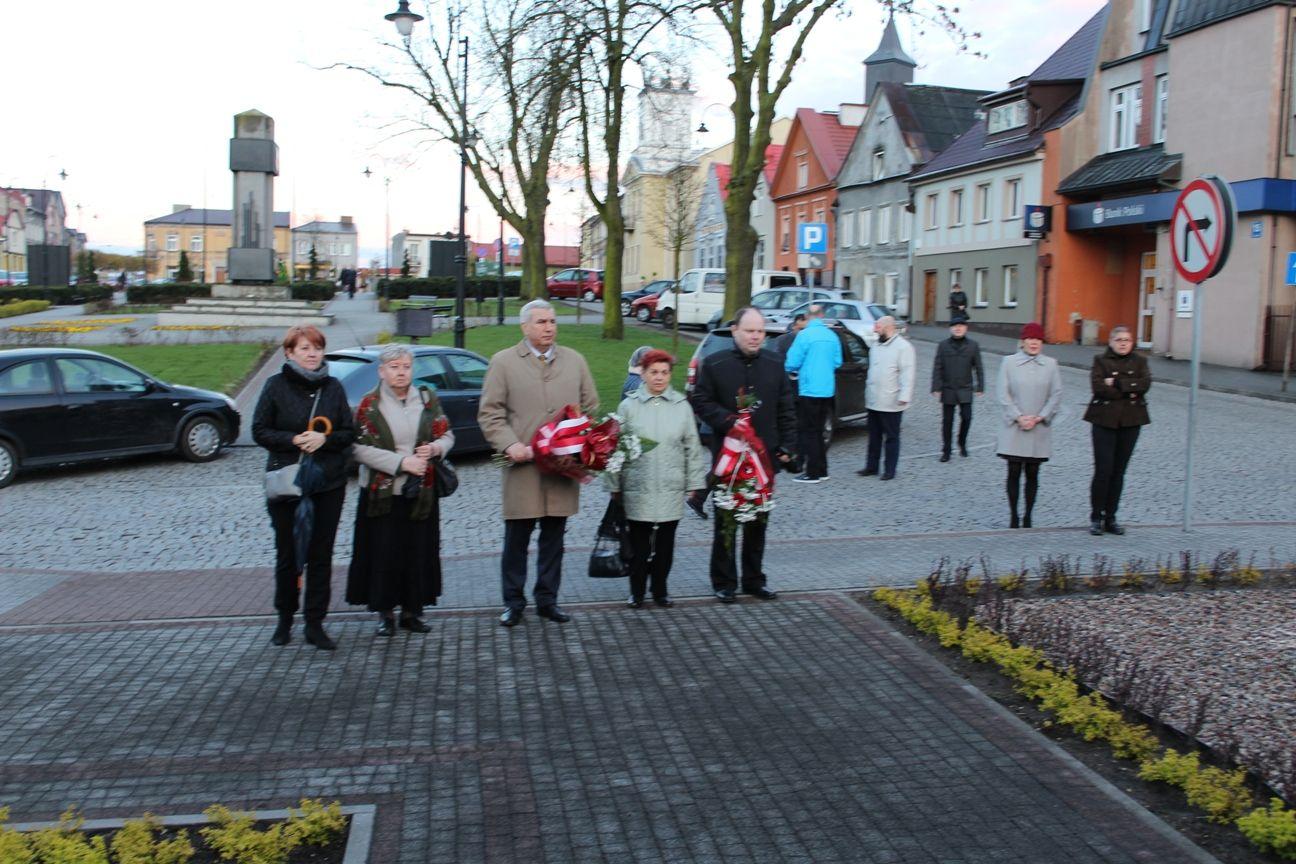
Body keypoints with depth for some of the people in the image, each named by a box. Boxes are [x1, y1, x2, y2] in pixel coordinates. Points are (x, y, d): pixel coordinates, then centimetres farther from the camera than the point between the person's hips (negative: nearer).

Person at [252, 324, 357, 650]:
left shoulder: (333, 387, 5)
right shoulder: (276, 385, -1)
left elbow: (348, 433, 5)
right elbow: (260, 431, -2)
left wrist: (324, 439, -14)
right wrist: (293, 440, -17)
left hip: (329, 484, 2)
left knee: (321, 555, 4)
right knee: (288, 553, 8)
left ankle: (315, 624, 12)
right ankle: (285, 619, 25)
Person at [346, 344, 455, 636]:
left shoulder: (427, 399, 7)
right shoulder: (369, 405, -3)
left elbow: (447, 435, 13)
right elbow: (360, 449, -10)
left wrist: (435, 448, -11)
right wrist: (402, 463, -17)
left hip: (421, 492, 3)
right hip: (382, 493, -3)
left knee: (419, 551, 5)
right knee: (384, 552, -1)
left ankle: (412, 611, 17)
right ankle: (385, 612, 12)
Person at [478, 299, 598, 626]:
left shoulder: (575, 361, 13)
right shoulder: (503, 362, 3)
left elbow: (591, 408, 16)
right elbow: (489, 413, 1)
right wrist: (509, 444, -13)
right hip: (523, 465, -3)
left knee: (554, 538, 10)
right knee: (517, 538, 4)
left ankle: (547, 599, 23)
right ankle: (513, 602, 18)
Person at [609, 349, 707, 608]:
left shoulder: (681, 406, 6)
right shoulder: (629, 406, 1)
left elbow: (692, 448, 8)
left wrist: (695, 483, 5)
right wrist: (615, 485, 1)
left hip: (671, 490, 2)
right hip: (637, 489, -2)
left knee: (665, 543, 9)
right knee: (639, 543, 4)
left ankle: (660, 590, 23)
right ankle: (637, 591, 17)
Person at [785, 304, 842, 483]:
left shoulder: (804, 335, -13)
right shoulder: (832, 336, 4)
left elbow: (792, 363, -12)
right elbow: (837, 362, 11)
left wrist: (791, 371, 9)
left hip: (809, 390, -6)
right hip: (827, 390, 6)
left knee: (808, 433, 2)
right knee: (817, 431, 17)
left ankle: (813, 473, 1)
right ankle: (821, 470, 22)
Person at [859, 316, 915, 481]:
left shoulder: (903, 347, -10)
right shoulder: (876, 347, 15)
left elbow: (908, 373, -16)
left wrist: (904, 396, -22)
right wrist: (868, 392, 21)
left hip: (891, 403, -8)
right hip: (873, 401, 8)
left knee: (891, 437, 2)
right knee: (874, 436, 14)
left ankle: (890, 470, 8)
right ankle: (872, 467, 22)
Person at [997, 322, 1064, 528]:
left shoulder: (1051, 364, 4)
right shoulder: (1009, 362, 0)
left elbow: (1056, 395, 3)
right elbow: (1003, 394, -2)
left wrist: (1038, 418, -7)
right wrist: (1019, 417, -10)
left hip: (1039, 429, 1)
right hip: (1013, 427, -1)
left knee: (1032, 474, 6)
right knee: (1014, 473, 0)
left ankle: (1027, 517, 15)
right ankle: (1014, 517, 9)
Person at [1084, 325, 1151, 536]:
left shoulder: (1140, 361, 10)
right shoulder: (1101, 360, 3)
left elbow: (1145, 383, -8)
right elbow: (1098, 387, -13)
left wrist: (1117, 383, -14)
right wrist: (1129, 391, -12)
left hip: (1131, 421, 3)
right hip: (1104, 420, -3)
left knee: (1119, 471, 6)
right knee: (1103, 470, -7)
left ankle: (1110, 518, 13)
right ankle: (1096, 517, 4)